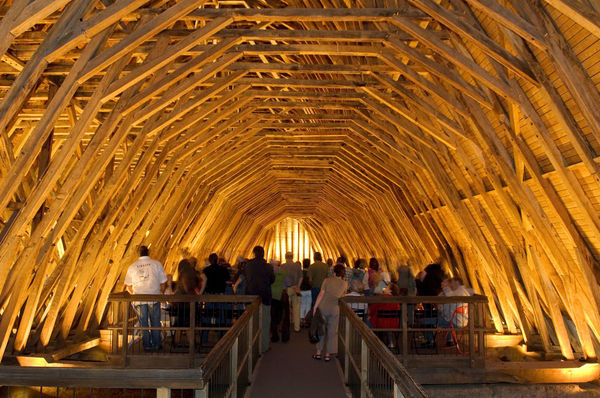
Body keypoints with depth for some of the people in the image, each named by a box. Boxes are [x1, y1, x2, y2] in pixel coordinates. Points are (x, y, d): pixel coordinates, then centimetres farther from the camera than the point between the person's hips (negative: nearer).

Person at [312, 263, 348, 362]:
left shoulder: (327, 280, -2)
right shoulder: (344, 284, 2)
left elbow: (321, 294, -7)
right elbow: (342, 297, 10)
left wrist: (315, 306, -6)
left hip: (323, 307, 0)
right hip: (335, 309, 0)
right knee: (332, 331, 9)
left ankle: (318, 352, 16)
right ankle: (328, 354, 12)